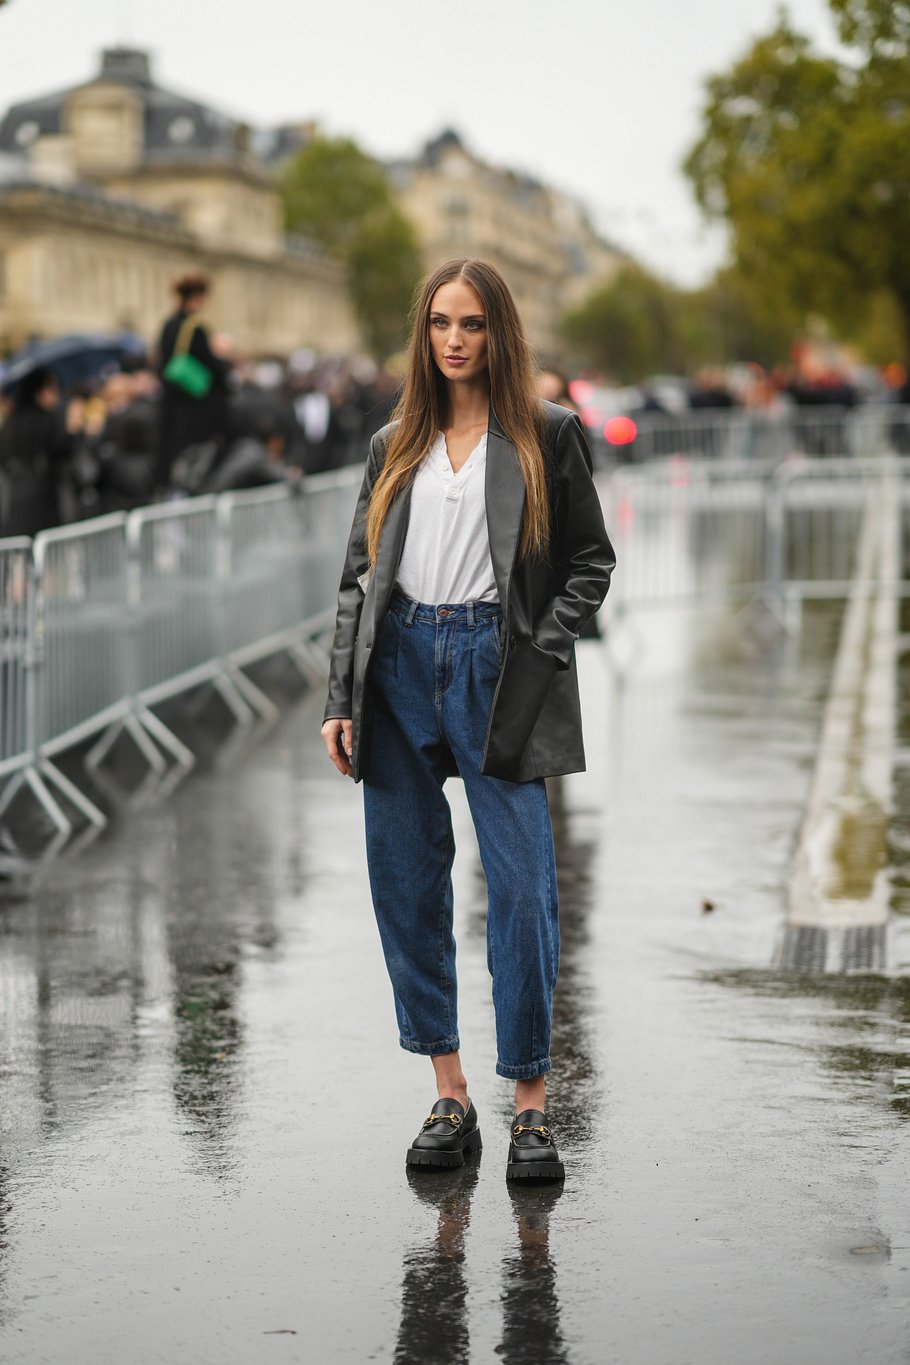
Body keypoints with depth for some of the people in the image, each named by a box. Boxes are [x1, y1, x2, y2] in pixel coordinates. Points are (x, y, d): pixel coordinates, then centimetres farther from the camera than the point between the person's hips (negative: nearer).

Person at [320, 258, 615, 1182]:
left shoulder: (546, 437, 6)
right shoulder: (395, 447, 15)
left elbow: (591, 558, 7)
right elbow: (359, 575, 13)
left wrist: (543, 652, -7)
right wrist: (340, 699, 5)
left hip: (496, 665, -3)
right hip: (400, 664, 4)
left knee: (521, 888, -8)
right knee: (406, 887, 3)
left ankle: (531, 1107, 2)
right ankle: (449, 1098, 14)